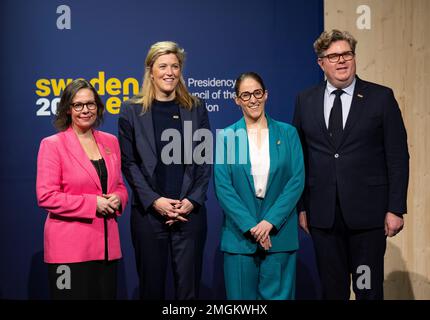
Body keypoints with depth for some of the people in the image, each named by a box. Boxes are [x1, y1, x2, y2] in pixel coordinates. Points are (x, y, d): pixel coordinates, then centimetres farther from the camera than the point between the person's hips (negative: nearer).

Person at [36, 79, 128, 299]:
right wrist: (92, 203, -16)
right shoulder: (52, 144, -5)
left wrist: (117, 199, -5)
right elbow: (46, 196, -12)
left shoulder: (110, 142, 11)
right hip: (69, 248, -5)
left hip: (107, 246, 5)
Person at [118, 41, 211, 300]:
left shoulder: (196, 108, 7)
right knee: (151, 284, 8)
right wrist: (154, 200, -10)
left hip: (190, 212, 1)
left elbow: (206, 160, 6)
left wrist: (193, 200, -6)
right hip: (148, 212, 0)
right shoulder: (132, 110, 3)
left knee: (189, 286, 3)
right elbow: (129, 162, 0)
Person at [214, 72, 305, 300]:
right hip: (240, 235, 0)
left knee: (278, 294, 5)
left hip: (279, 234, 0)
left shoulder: (287, 133, 5)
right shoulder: (227, 136, 2)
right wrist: (250, 226, -12)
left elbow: (297, 181, -2)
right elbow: (223, 187, -3)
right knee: (241, 295, 6)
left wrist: (270, 221, -12)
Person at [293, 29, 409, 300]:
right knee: (332, 289, 11)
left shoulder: (381, 97, 0)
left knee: (369, 288, 4)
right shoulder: (305, 100, 7)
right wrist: (301, 207, 6)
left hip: (367, 212, -2)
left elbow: (398, 156, -1)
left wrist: (396, 209, -6)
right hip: (323, 214, 2)